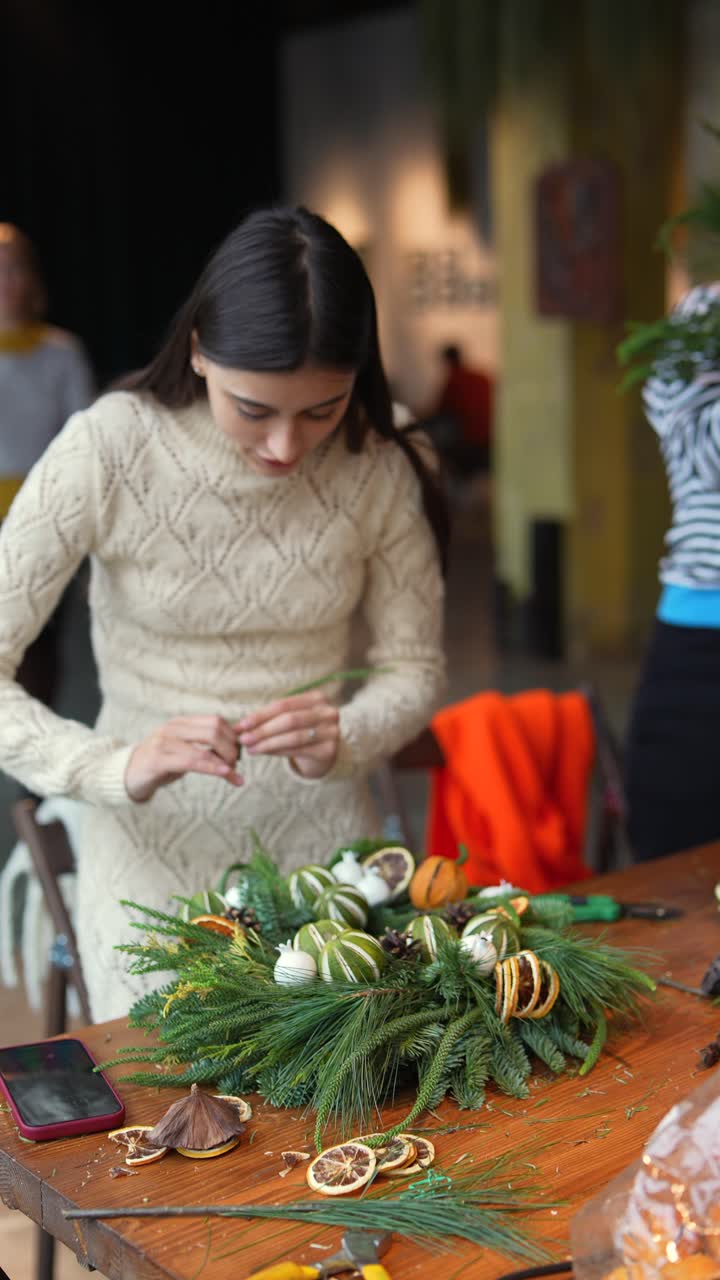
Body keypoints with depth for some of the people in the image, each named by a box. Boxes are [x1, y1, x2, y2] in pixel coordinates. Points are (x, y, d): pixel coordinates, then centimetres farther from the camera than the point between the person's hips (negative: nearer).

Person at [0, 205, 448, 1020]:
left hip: (320, 839, 3)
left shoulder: (378, 472, -9)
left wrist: (342, 740, -21)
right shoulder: (107, 451, -18)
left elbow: (414, 669, 0)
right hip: (156, 854, -2)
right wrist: (117, 768, -35)